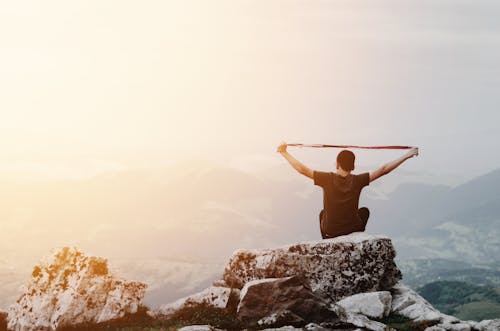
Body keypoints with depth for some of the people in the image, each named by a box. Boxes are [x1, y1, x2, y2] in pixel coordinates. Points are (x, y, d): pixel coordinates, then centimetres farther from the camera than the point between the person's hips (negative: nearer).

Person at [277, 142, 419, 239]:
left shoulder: (328, 179, -18)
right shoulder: (357, 181, -17)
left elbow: (302, 169, -14)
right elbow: (383, 170, -12)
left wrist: (284, 152, -2)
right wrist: (407, 155, -5)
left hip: (330, 230, 0)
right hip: (352, 228, 0)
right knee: (364, 211, 29)